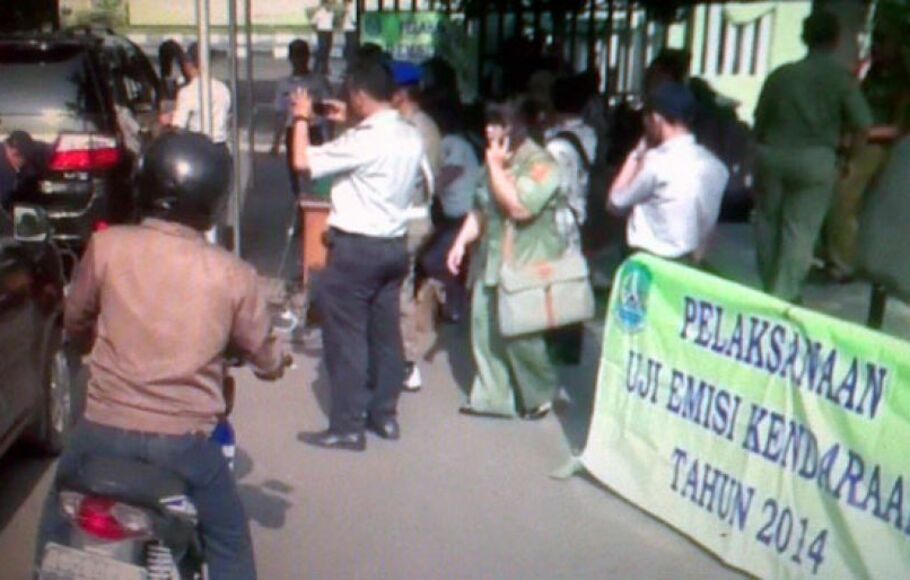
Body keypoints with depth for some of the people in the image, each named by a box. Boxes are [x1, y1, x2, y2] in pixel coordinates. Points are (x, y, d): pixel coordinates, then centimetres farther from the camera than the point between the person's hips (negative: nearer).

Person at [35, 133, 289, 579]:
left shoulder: (106, 246, -4)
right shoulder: (234, 275, -6)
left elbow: (75, 324, 12)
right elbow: (268, 361, 5)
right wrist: (278, 358, 29)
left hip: (104, 428, 1)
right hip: (184, 439, -1)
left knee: (57, 527, 27)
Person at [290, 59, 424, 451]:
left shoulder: (362, 140, -20)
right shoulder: (411, 137, 5)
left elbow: (303, 162, -15)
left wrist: (302, 119, 0)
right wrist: (351, 124, 20)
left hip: (356, 247, -8)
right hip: (395, 245, 8)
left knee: (345, 337, 1)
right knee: (386, 332, 14)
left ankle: (347, 427, 7)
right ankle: (385, 414, 24)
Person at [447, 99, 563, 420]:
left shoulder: (540, 164, -13)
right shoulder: (499, 161, 13)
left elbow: (519, 208, -26)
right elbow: (481, 209, 19)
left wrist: (496, 167, -18)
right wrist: (461, 242, 8)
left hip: (526, 264, -8)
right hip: (491, 258, 8)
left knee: (519, 336, -4)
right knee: (484, 328, 8)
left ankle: (540, 394, 18)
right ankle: (491, 395, 20)